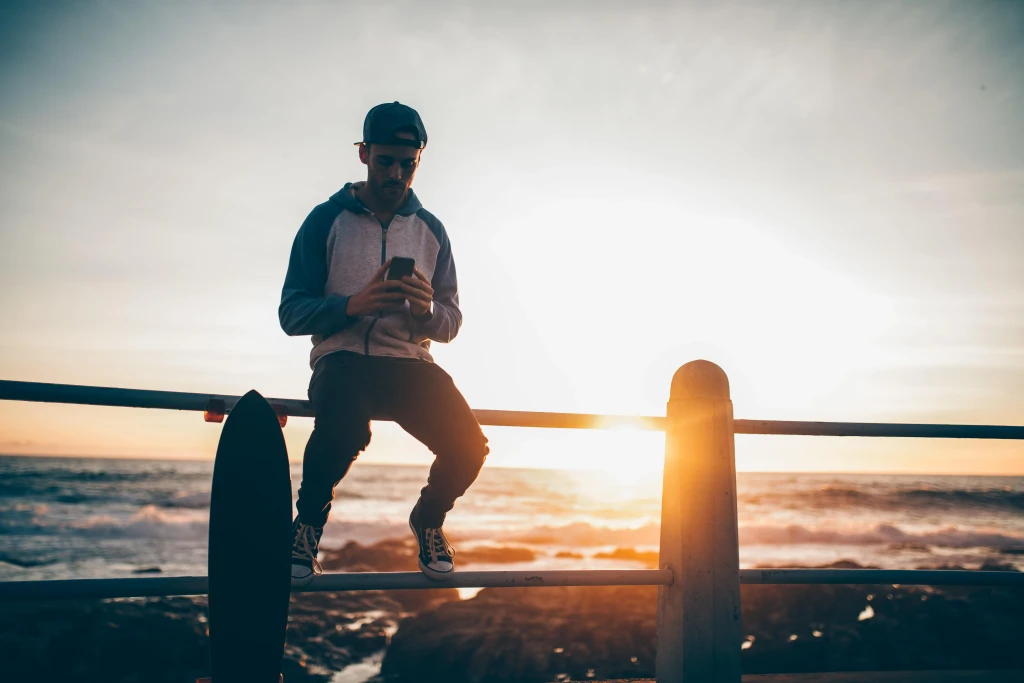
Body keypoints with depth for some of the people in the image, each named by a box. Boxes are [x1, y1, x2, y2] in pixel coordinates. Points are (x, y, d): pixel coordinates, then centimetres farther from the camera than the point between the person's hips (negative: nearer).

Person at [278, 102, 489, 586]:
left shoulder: (430, 230, 14)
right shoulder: (327, 220, 5)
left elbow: (450, 324, 13)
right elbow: (291, 313, 0)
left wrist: (427, 310, -11)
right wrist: (353, 304, -18)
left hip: (408, 363, 3)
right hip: (343, 358, -3)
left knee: (468, 446, -23)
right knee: (344, 427, -38)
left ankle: (427, 518, 11)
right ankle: (308, 522, -7)